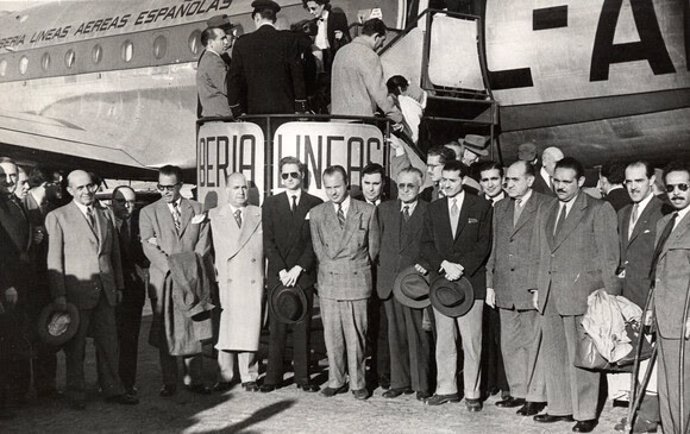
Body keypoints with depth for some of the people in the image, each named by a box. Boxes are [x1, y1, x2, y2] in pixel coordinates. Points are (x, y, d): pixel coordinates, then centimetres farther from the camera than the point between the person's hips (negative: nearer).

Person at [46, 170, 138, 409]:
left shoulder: (106, 216, 14)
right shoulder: (58, 217, -1)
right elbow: (54, 258, -5)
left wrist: (118, 286, 13)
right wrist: (59, 294, -10)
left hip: (105, 290, 4)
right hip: (77, 290, -4)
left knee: (109, 342, 9)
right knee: (75, 346, 4)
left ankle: (112, 389, 18)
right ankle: (76, 394, 16)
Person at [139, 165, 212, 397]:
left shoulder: (197, 209, 12)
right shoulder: (148, 212, 8)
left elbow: (204, 243, 5)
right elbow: (148, 246, -3)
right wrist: (172, 267, -14)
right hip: (163, 279, -1)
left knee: (192, 328, 2)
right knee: (165, 331, 1)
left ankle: (194, 379, 10)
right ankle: (169, 382, 8)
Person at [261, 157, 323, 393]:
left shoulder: (315, 204, 5)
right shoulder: (271, 203, 9)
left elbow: (315, 241, 0)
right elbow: (268, 241, 2)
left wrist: (298, 269, -10)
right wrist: (282, 270, -9)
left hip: (304, 274, 0)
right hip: (277, 275, 1)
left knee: (302, 327, 3)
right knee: (276, 328, 1)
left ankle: (303, 377, 9)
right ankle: (273, 377, 7)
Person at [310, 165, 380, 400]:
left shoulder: (367, 211, 3)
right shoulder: (317, 213, 8)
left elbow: (373, 246, 10)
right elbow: (318, 249, 11)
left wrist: (361, 267, 10)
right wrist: (331, 267, 6)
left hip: (357, 281, -2)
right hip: (328, 281, 2)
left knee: (356, 334, 1)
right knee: (332, 334, 4)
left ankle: (357, 382, 13)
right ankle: (336, 381, 16)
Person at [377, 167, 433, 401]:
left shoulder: (430, 212, -1)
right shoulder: (385, 209, 12)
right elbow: (379, 241, 15)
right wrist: (381, 270, 8)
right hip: (390, 280, 4)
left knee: (418, 335, -1)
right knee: (396, 334, 10)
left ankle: (422, 385, 9)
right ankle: (400, 382, 19)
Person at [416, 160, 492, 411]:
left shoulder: (481, 207, 2)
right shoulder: (434, 209, 12)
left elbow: (484, 244, -2)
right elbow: (427, 244, 8)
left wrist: (462, 267, -12)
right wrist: (444, 265, -8)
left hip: (471, 280, -3)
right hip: (440, 279, 3)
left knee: (471, 341, -3)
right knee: (444, 340, 7)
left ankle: (472, 393, 5)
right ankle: (446, 389, 16)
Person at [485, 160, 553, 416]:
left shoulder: (547, 207, -5)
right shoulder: (500, 208, 15)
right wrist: (490, 284, 14)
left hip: (534, 289, -6)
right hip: (505, 289, 6)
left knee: (534, 344, 0)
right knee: (510, 344, 11)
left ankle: (536, 396, 11)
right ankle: (518, 392, 23)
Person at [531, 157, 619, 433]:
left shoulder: (600, 211, -2)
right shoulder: (545, 213, 17)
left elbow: (609, 257, -4)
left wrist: (608, 296, -8)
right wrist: (537, 288, 13)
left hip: (581, 293, -6)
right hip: (550, 295, 6)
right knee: (553, 354, 9)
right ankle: (560, 407, 20)